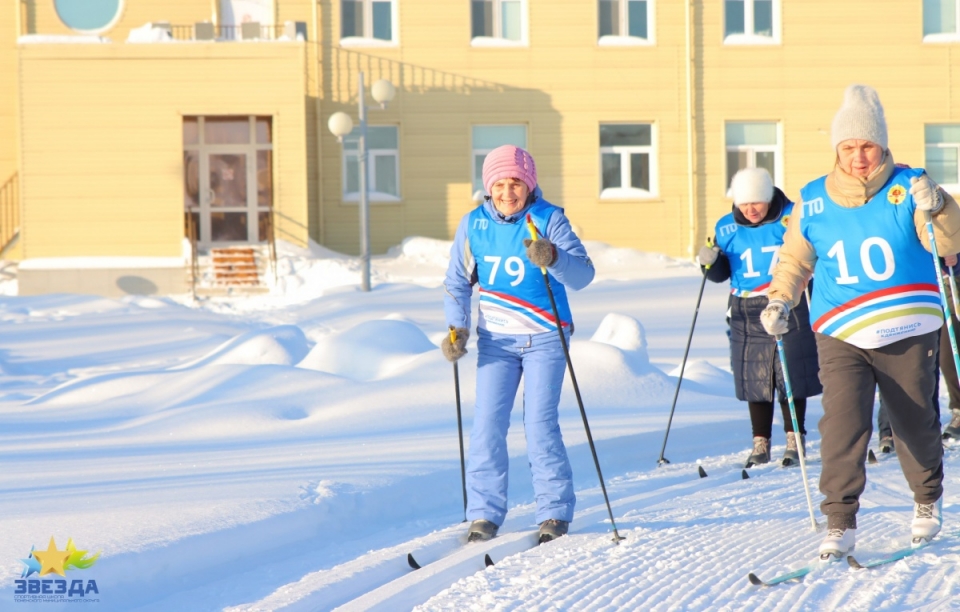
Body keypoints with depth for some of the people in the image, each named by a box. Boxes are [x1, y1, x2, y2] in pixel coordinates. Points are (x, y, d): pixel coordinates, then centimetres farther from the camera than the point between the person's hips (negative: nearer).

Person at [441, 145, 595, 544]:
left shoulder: (549, 220, -10)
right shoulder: (473, 224, -1)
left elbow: (583, 275, -19)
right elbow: (457, 282, 8)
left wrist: (553, 258, -38)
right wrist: (457, 329, -5)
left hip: (544, 337, -3)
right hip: (496, 339, 3)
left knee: (540, 425, -8)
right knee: (487, 425, -4)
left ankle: (555, 514, 4)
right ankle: (484, 515, 5)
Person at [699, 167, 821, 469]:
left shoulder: (791, 218, -6)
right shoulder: (726, 228, 4)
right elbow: (722, 274, 13)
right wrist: (710, 263, -8)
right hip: (747, 316, 3)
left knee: (791, 377, 1)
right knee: (754, 380, 5)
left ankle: (795, 441, 11)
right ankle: (760, 444, 15)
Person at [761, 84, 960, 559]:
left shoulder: (907, 188, -4)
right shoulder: (813, 201, 3)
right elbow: (795, 258, 16)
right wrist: (779, 301, 2)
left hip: (908, 332, -1)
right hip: (841, 335, 1)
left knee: (915, 423, 12)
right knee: (843, 423, -14)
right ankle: (840, 522, -7)